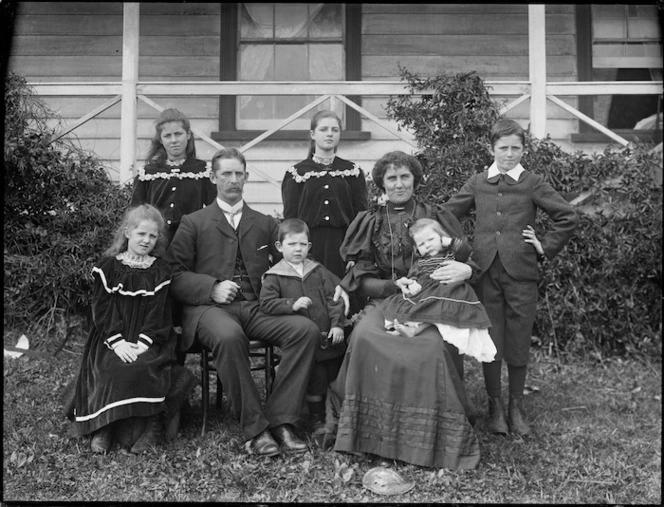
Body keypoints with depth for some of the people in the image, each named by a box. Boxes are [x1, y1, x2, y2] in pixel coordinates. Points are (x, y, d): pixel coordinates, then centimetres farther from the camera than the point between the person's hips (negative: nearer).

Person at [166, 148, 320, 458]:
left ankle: (280, 420, -21)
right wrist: (211, 288, -11)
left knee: (306, 329, -26)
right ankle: (255, 428, -25)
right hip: (209, 307, -3)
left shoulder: (265, 224, 24)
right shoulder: (193, 223, 15)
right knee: (229, 336, -39)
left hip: (256, 307, 3)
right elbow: (174, 275, 6)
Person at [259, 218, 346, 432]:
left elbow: (334, 297, 7)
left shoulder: (318, 271, 11)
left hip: (327, 334, 4)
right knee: (316, 377, -11)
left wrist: (337, 324, -4)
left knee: (336, 375, 7)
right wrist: (292, 304, -20)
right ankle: (317, 419, 10)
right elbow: (266, 303, -9)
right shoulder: (274, 276, 1)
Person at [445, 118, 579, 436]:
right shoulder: (477, 183, 9)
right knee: (489, 341, 5)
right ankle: (495, 406, 19)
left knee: (518, 341, 6)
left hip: (521, 272, -1)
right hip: (485, 271, 1)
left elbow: (568, 217, 5)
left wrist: (546, 248, 1)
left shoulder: (533, 184, 4)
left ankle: (516, 406, 22)